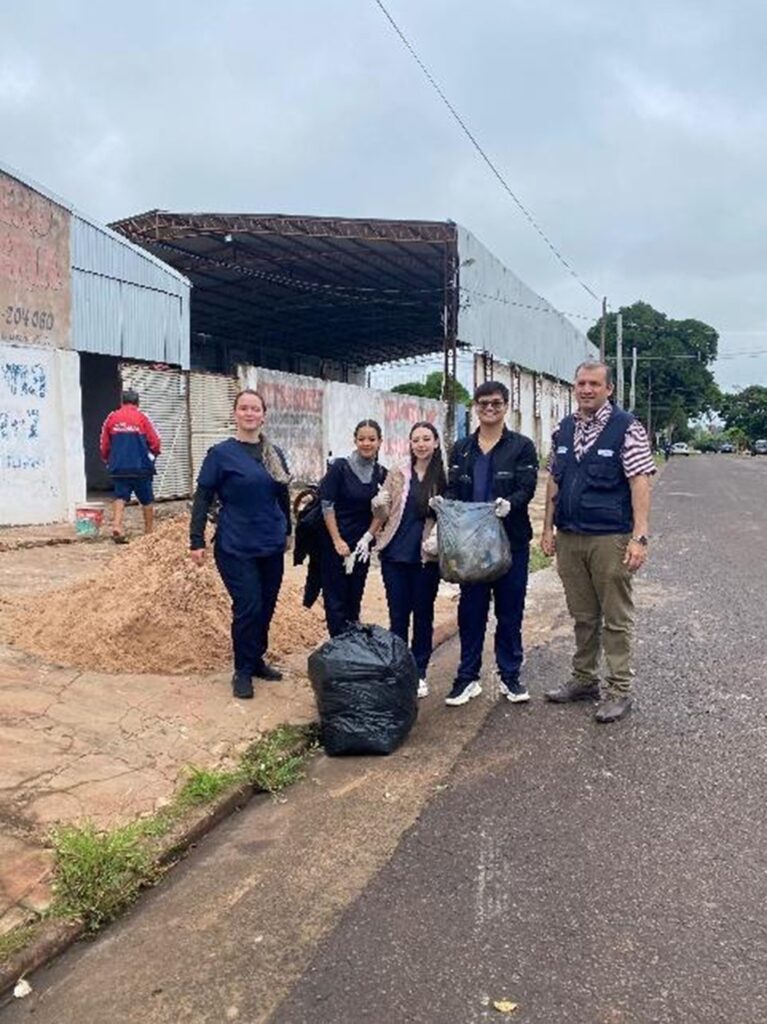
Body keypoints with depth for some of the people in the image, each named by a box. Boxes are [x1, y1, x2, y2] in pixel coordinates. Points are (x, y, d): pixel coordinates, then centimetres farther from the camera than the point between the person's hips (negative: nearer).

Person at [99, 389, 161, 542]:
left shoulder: (112, 418, 5)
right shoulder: (142, 417, -3)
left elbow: (104, 445, 8)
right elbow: (155, 443, -4)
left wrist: (108, 460, 24)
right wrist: (152, 455, 17)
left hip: (118, 467, 2)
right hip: (141, 467, -2)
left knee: (120, 497, 5)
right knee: (147, 500, 10)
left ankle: (116, 527, -15)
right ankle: (149, 532, 17)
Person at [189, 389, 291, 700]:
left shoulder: (275, 454, 7)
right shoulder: (221, 453, -7)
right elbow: (202, 499, -6)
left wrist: (287, 531, 24)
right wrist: (196, 542, -10)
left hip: (271, 546, 5)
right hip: (236, 547, -5)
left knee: (267, 606, 11)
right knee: (248, 607, -5)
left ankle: (257, 660, 29)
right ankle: (243, 671, 12)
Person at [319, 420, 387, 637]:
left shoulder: (381, 474, 2)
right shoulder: (340, 467, -10)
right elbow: (327, 505, -10)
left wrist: (367, 538, -6)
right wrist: (337, 541, -13)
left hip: (362, 545, 4)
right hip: (335, 543, -4)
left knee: (355, 597, 12)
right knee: (336, 598, 1)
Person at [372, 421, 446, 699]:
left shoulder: (445, 477, -1)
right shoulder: (397, 474, 4)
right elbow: (383, 516, 7)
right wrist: (378, 505, -16)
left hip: (427, 557, -1)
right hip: (395, 554, 1)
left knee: (423, 615, 9)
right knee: (398, 615, 8)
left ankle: (419, 673, 21)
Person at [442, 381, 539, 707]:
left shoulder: (521, 446, 0)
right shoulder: (462, 448, 10)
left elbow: (527, 488, -10)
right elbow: (452, 490, 6)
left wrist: (510, 504, -30)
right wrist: (446, 505, -16)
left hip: (511, 540, -2)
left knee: (510, 610, 7)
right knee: (470, 609, 7)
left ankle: (509, 675, 21)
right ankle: (467, 677, 18)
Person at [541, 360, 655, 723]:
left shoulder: (626, 428, -7)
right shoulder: (562, 430, 9)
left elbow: (640, 483, -11)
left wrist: (639, 537, -17)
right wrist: (548, 529, 11)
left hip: (610, 539, -5)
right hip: (568, 538, 5)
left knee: (616, 618, 3)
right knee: (582, 616, 16)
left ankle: (619, 691, 14)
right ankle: (583, 679, 29)